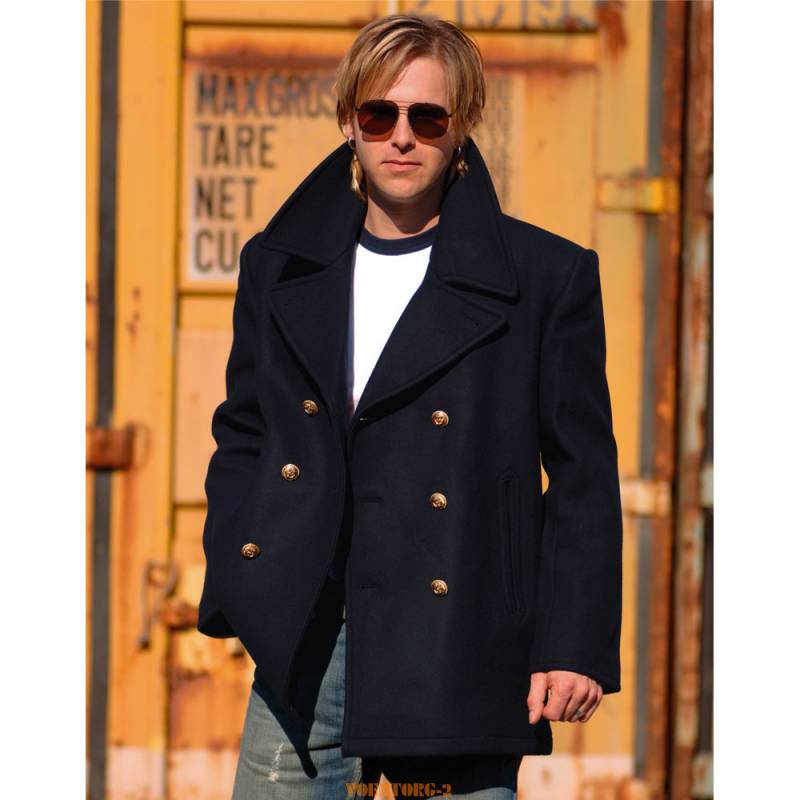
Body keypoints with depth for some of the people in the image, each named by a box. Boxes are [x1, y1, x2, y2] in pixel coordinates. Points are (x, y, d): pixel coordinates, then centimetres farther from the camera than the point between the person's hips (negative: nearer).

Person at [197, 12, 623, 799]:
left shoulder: (547, 278, 1)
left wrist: (576, 645, -5)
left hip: (461, 651, -3)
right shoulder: (277, 268, 11)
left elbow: (582, 477, 1)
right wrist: (232, 590, 5)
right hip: (304, 647, 3)